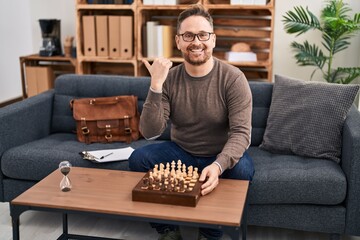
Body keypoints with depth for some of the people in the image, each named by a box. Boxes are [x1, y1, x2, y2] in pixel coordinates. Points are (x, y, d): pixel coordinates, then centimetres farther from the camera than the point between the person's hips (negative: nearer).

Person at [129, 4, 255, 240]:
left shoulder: (233, 78, -17)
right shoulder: (170, 79, -9)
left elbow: (241, 132, -24)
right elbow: (150, 132, -17)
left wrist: (218, 165, -43)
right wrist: (156, 86, -30)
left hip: (221, 156, -2)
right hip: (181, 152, 3)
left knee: (242, 169, -33)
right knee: (138, 158, -18)